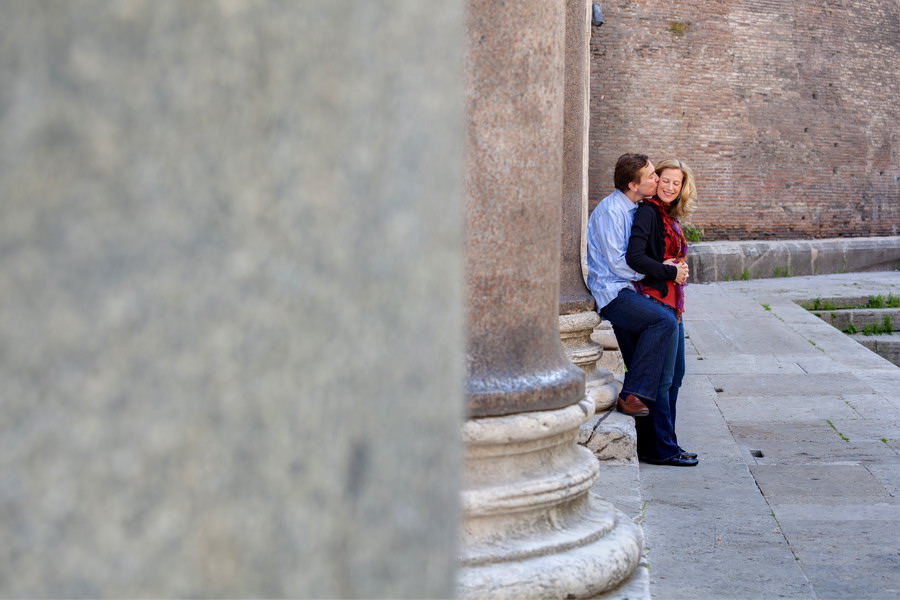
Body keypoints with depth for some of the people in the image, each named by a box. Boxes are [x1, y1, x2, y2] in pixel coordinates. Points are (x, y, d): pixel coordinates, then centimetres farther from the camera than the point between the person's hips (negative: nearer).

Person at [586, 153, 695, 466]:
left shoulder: (634, 210, 17)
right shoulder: (610, 210, -11)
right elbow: (617, 263, -17)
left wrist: (666, 269, 7)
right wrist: (666, 271, -13)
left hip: (625, 293, 9)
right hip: (610, 292, -9)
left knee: (655, 378, 6)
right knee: (664, 320, -31)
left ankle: (662, 448, 9)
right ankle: (632, 394, -26)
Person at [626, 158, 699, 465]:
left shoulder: (669, 217, 17)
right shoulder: (647, 212, -12)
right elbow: (634, 257, -23)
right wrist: (669, 271, -15)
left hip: (671, 303, 10)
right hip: (655, 300, -10)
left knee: (675, 373, 15)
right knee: (662, 376, -7)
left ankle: (666, 442, 23)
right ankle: (657, 447, -1)